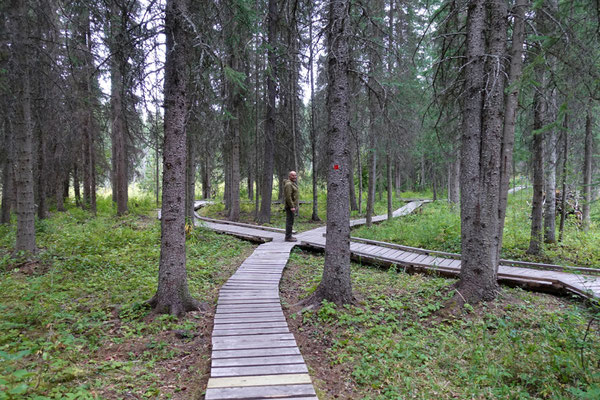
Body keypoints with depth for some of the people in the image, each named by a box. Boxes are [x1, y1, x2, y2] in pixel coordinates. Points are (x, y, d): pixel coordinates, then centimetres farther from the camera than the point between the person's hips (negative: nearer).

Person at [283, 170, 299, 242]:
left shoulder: (292, 184, 18)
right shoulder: (288, 184, -15)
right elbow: (288, 196, -22)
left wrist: (295, 206, 23)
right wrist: (292, 206, -24)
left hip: (292, 205, 10)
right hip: (290, 206, -10)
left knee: (290, 221, 14)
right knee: (290, 221, -8)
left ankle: (289, 236, 20)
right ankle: (288, 237, -5)